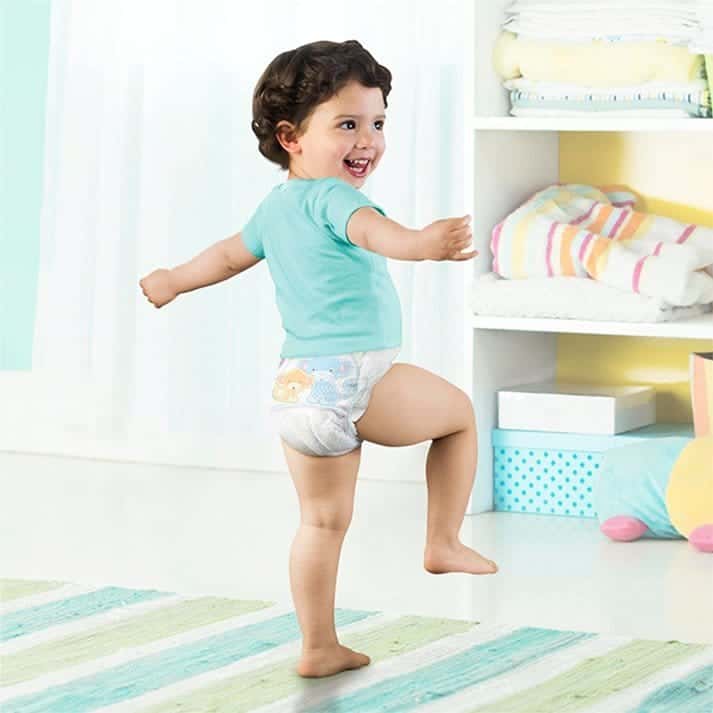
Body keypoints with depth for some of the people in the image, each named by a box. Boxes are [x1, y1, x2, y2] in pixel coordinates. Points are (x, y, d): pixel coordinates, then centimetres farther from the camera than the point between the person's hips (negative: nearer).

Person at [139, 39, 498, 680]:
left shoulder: (274, 209, 18)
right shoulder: (330, 196, -10)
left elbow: (230, 254, 37)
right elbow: (373, 231, -34)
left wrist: (173, 281, 57)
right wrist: (423, 243, -53)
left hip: (296, 388, 8)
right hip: (353, 380, -8)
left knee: (322, 520, 17)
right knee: (459, 410, 15)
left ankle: (319, 649, 20)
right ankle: (444, 543, 18)